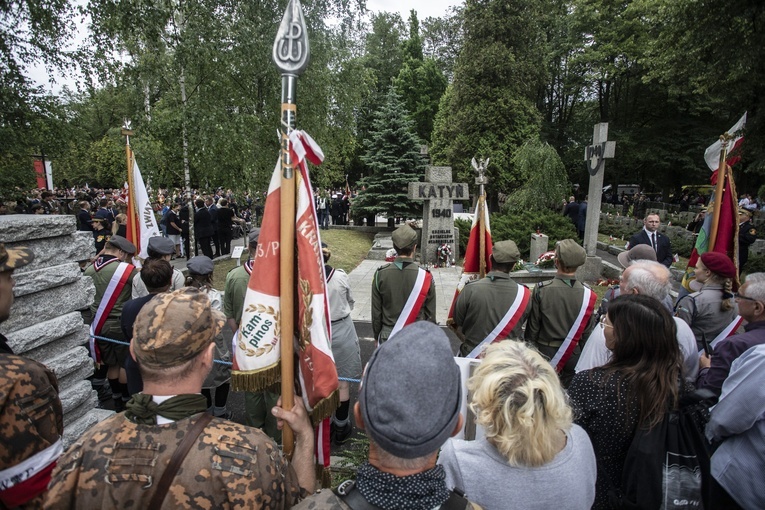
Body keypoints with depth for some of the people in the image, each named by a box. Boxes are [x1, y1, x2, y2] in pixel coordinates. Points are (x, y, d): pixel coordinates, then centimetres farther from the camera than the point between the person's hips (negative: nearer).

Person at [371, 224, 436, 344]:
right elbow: (430, 314, -6)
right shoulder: (425, 277, -15)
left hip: (388, 337, 1)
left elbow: (376, 311, -4)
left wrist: (377, 336, 10)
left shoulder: (381, 274, -12)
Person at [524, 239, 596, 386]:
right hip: (573, 355, 1)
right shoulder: (587, 294, -13)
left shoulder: (541, 289, -18)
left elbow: (533, 326, -9)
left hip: (545, 352, -1)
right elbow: (588, 330, -2)